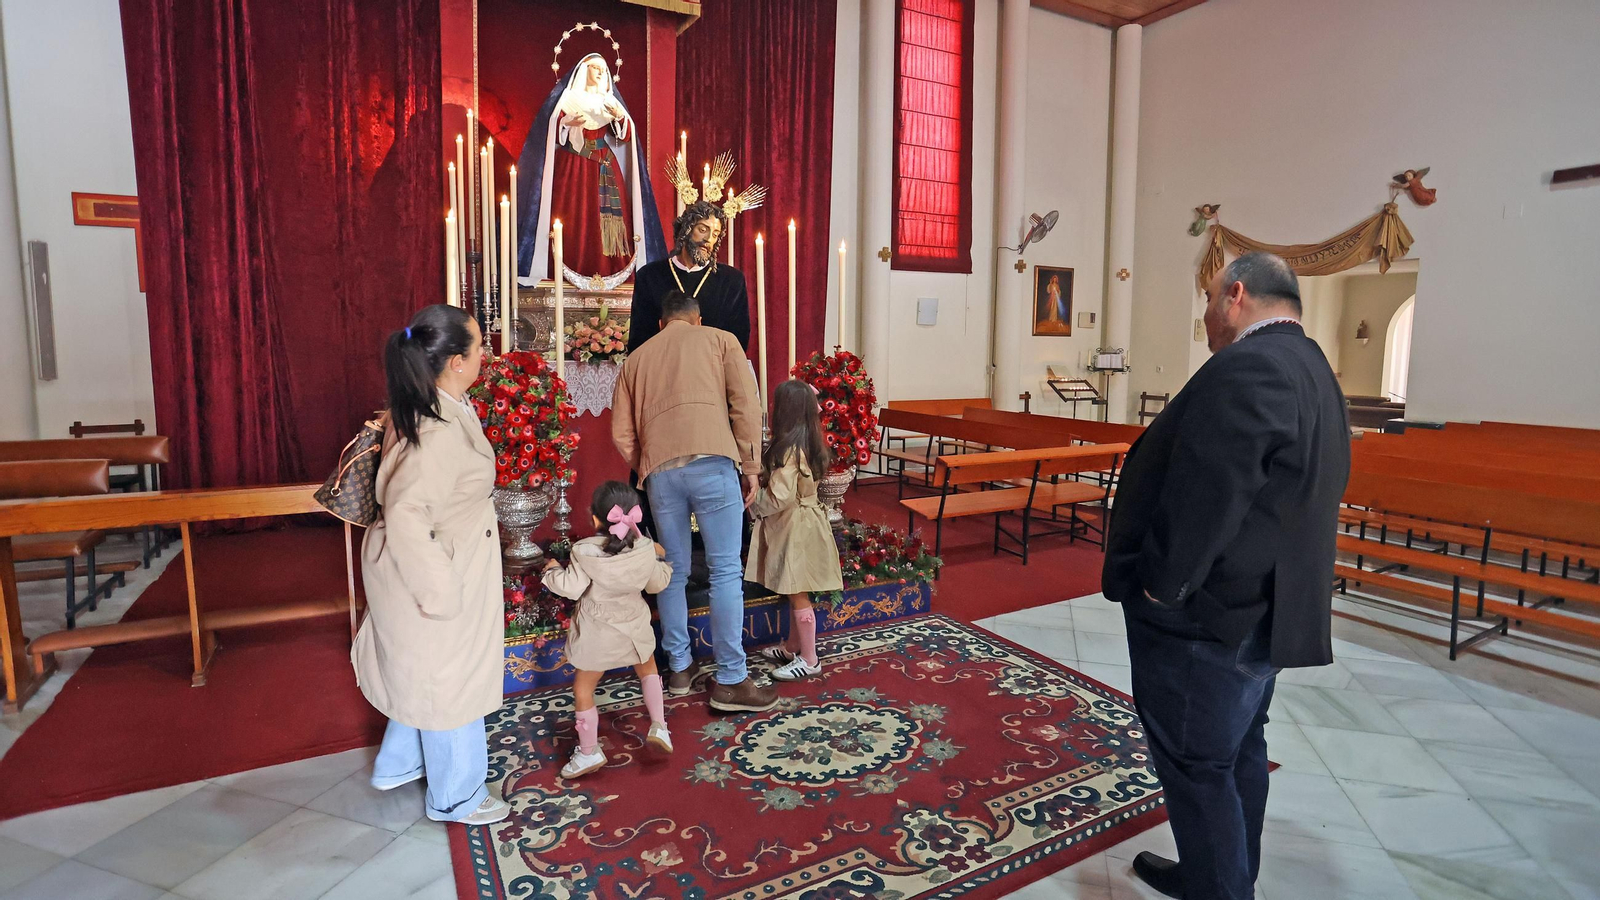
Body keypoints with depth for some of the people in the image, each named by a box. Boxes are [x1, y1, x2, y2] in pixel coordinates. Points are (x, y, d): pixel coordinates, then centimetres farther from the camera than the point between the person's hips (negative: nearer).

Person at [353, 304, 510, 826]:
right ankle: (456, 797, 34)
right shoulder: (440, 433, -32)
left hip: (430, 565, 9)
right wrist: (440, 591, -27)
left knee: (420, 673, 28)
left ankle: (398, 765, 50)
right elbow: (405, 516, -35)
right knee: (447, 682, 11)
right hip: (435, 573, -9)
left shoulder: (428, 410, -1)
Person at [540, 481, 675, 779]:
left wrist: (552, 571, 1)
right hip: (634, 627, 3)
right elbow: (657, 583, 2)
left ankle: (589, 752, 20)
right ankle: (658, 726, 24)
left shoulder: (585, 553, -20)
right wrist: (660, 558, 20)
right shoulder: (645, 549, -10)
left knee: (583, 689, 12)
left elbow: (571, 588, -17)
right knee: (648, 669, 29)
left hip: (598, 634, -3)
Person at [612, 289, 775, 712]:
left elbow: (622, 434, 18)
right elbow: (745, 405, 4)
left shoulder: (635, 359, 25)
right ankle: (731, 681, 4)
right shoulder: (719, 340, 17)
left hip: (659, 470, 4)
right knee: (726, 571, 1)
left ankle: (678, 670, 24)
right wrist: (750, 466, 8)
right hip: (711, 462, -3)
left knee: (674, 573, 15)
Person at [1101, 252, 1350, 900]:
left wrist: (1162, 584, -17)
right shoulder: (1312, 370, 13)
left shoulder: (1247, 367, -21)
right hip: (1265, 612, 11)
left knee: (1198, 767, 4)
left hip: (1208, 619, -11)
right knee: (1239, 754, 22)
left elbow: (1205, 494, -29)